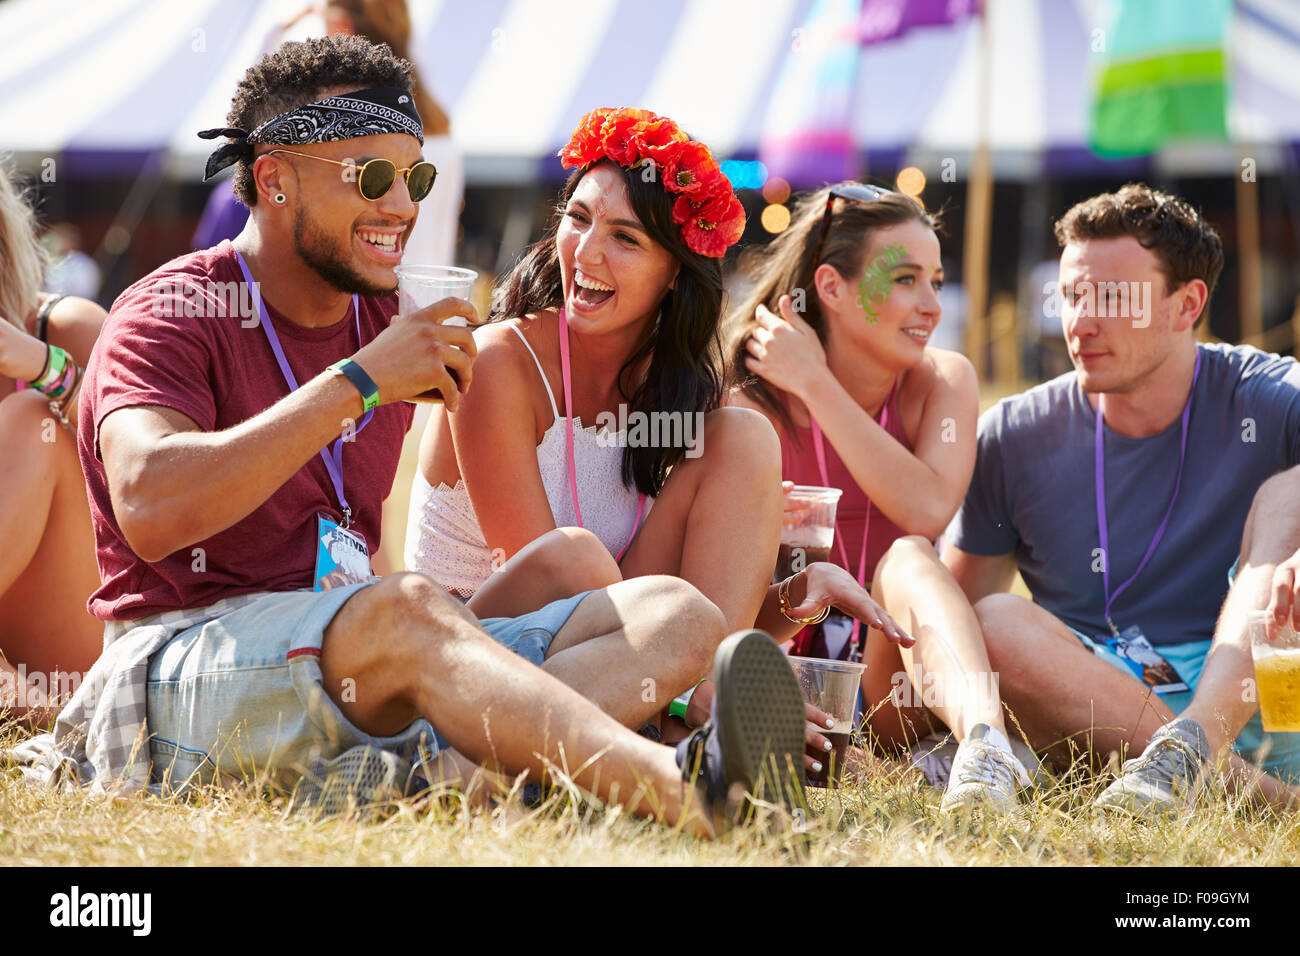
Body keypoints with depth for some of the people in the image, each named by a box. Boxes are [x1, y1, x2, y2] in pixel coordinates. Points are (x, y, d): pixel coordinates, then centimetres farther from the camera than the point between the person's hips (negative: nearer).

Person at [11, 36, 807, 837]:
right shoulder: (170, 316, -4)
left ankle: (439, 769, -42)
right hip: (182, 667, -7)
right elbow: (150, 513, -24)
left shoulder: (393, 331, 19)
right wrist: (357, 382, -22)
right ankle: (682, 788, -58)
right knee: (403, 609, -38)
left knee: (673, 614, -10)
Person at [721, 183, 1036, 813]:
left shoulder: (943, 381, 1)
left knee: (904, 557, -31)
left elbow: (928, 513, -20)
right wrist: (800, 590, -31)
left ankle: (984, 739, -57)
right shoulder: (754, 411, -4)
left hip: (900, 676, 0)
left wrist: (817, 384, -16)